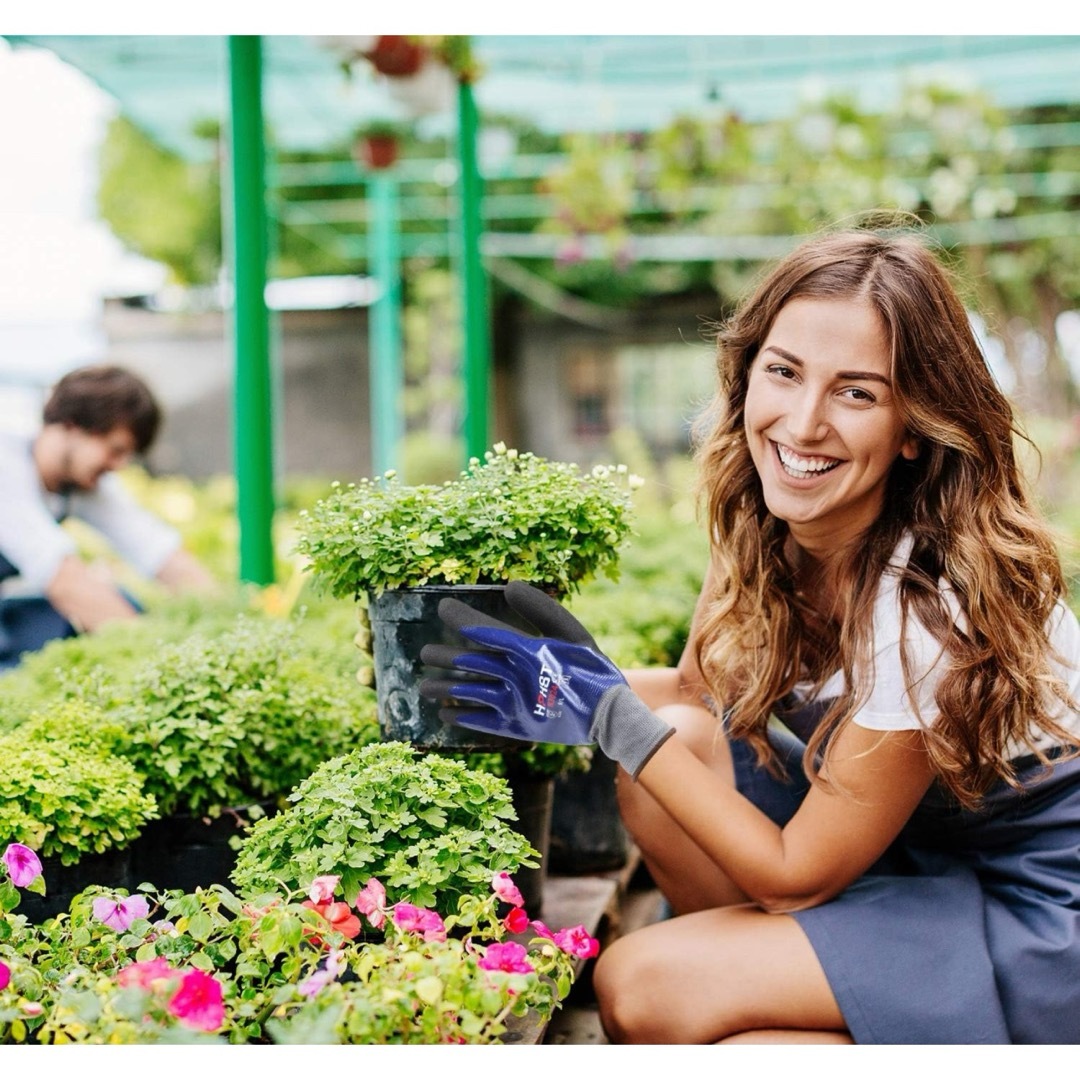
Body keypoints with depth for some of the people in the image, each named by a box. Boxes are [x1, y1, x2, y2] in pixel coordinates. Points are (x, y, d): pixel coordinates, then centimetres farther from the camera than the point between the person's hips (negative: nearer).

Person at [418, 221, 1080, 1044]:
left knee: (640, 986, -20)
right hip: (908, 847, 8)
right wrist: (593, 684, -10)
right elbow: (709, 686, 7)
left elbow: (798, 873, -21)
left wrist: (608, 713, -22)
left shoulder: (931, 611, -30)